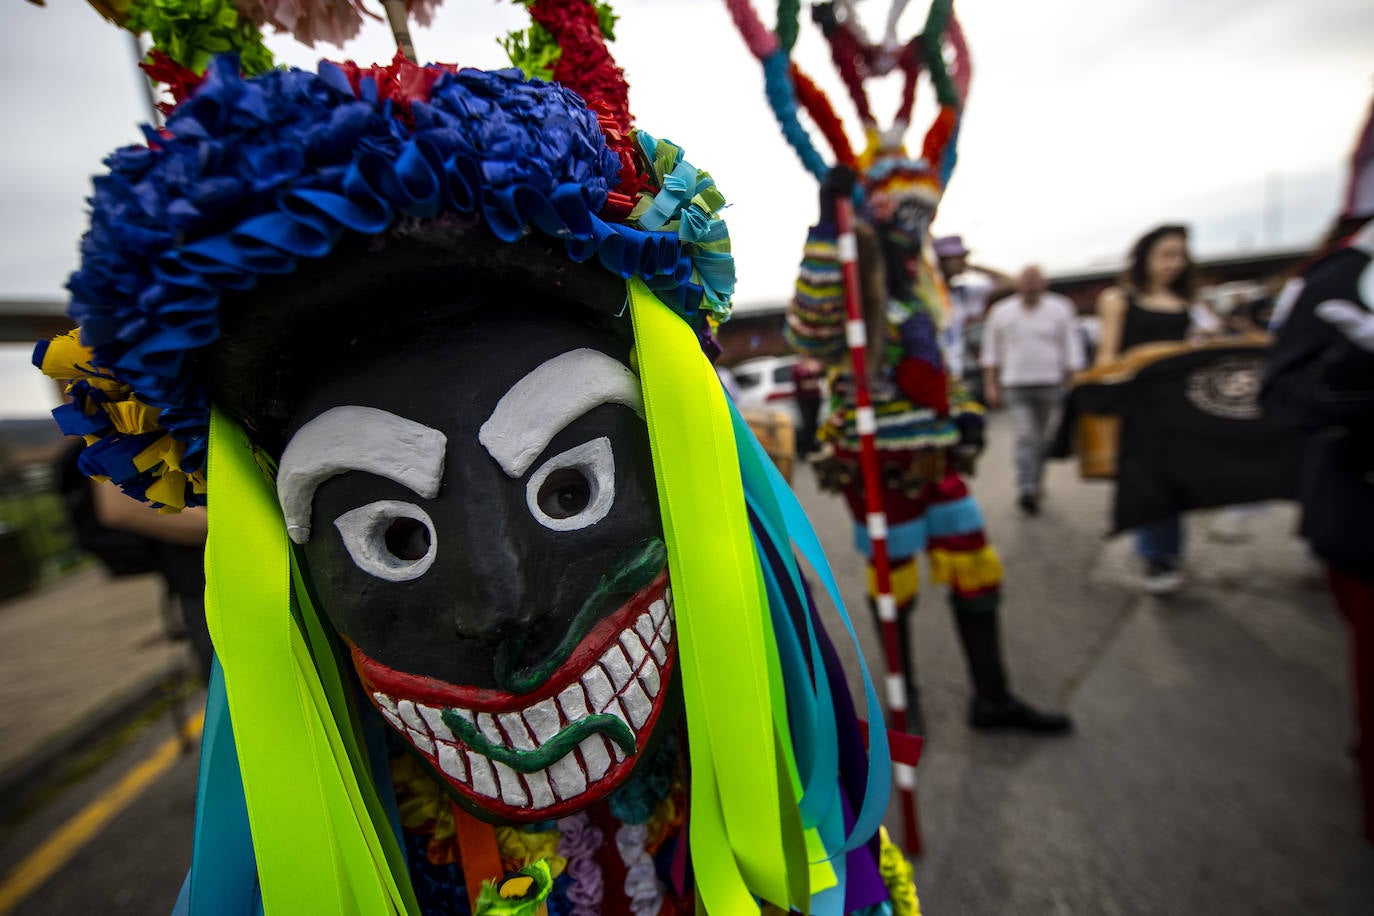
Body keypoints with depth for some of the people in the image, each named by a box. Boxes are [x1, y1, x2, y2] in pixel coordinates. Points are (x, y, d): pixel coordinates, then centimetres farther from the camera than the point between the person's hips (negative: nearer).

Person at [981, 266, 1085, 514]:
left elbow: (1071, 348, 7)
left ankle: (1036, 483, 24)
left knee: (1043, 438, 9)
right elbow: (991, 351, 9)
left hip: (1050, 385, 2)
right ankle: (1026, 489, -18)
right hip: (1015, 386, -1)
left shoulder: (1060, 309, 4)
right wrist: (990, 384, 4)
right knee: (1025, 437, -13)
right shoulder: (1001, 312, 4)